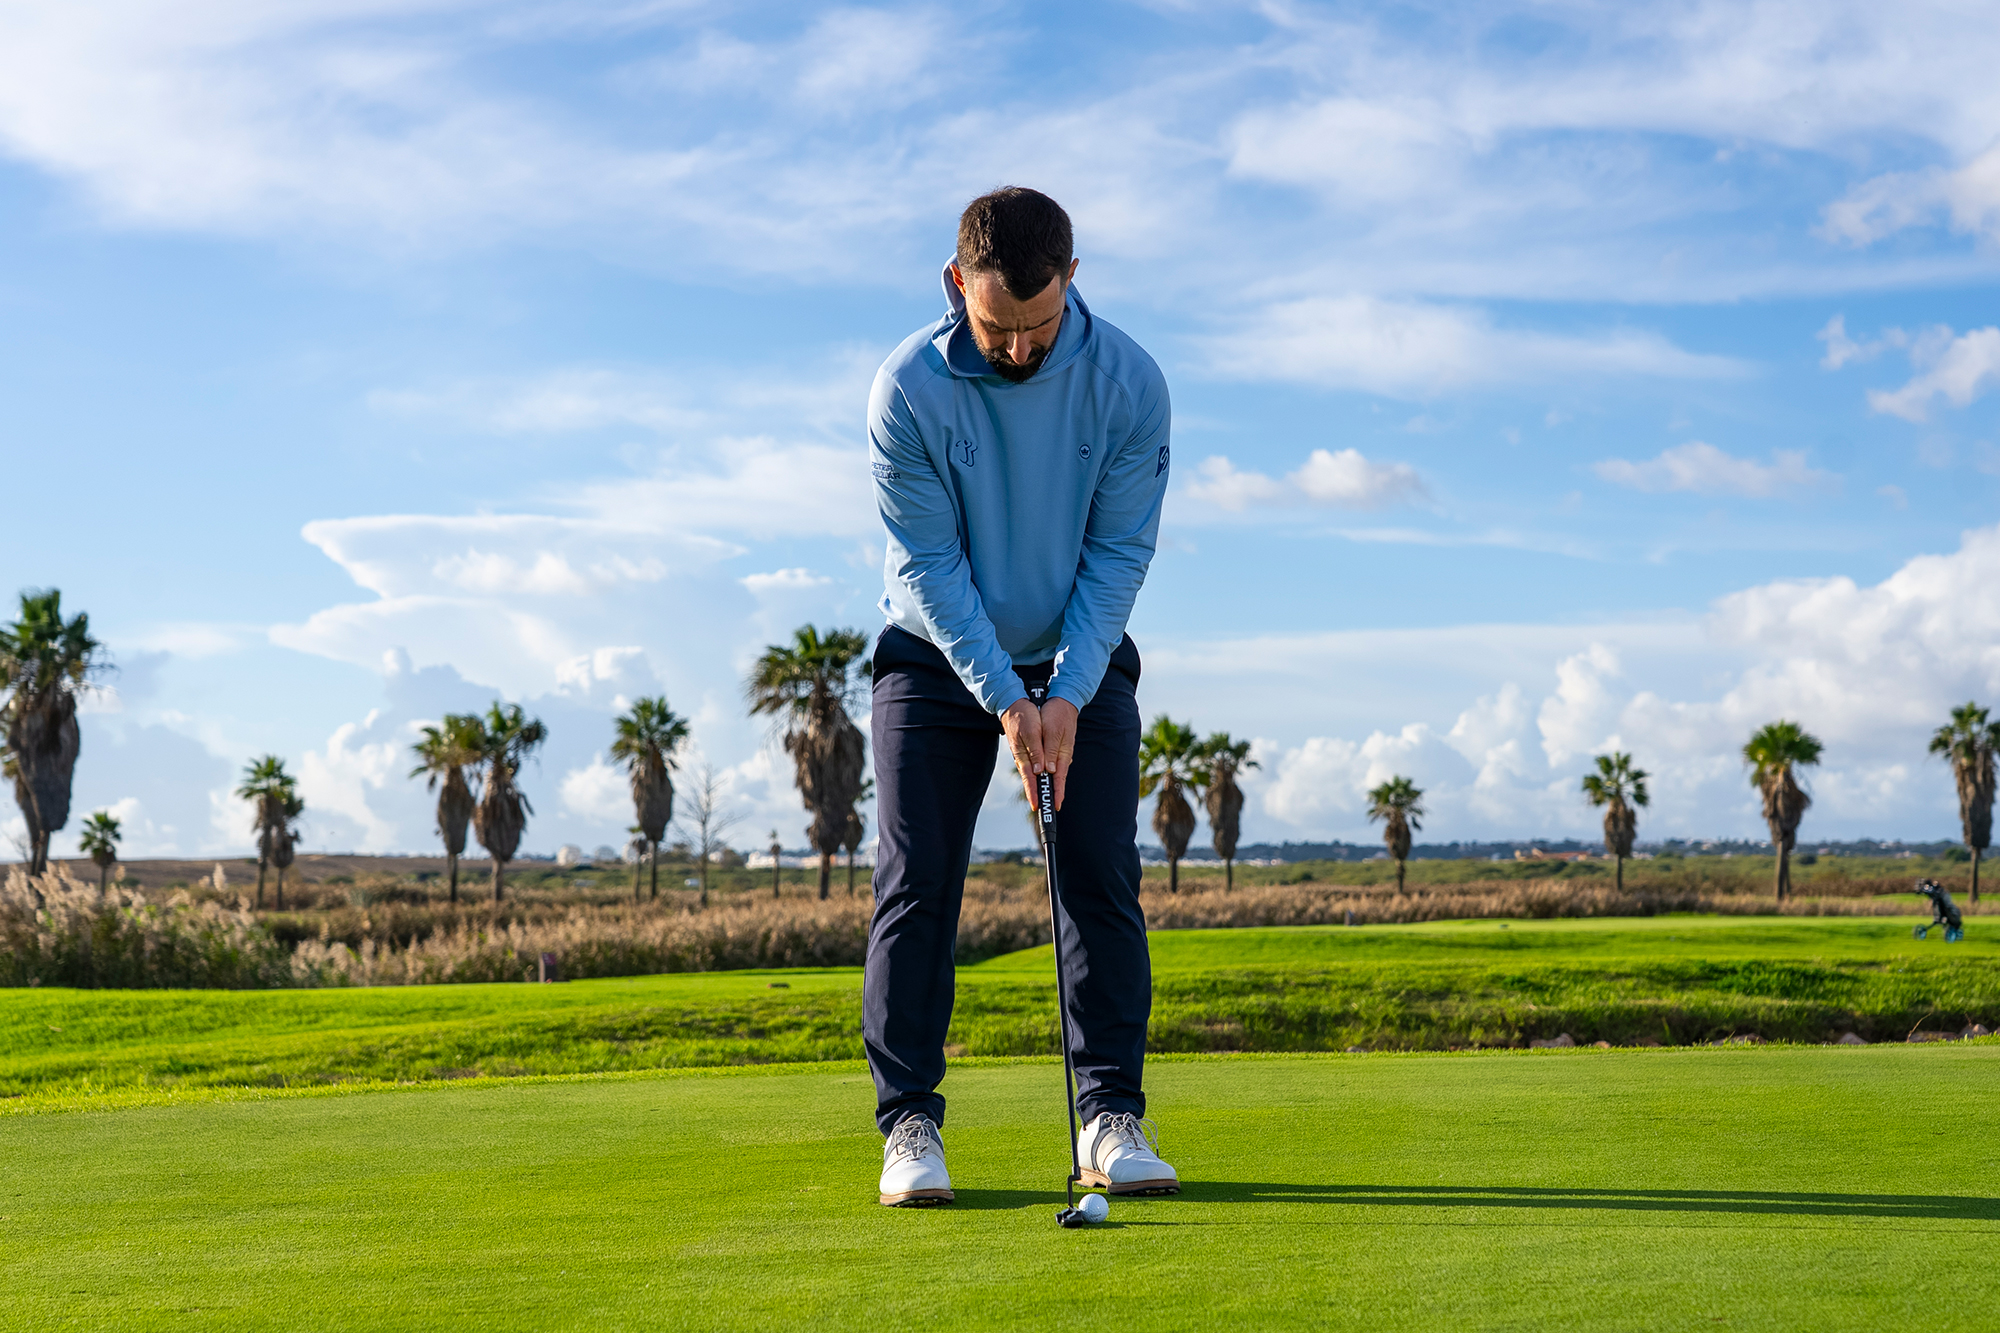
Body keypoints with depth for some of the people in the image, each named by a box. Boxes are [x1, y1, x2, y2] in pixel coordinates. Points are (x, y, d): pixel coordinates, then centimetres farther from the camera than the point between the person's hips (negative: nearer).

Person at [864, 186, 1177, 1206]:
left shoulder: (1127, 381, -15)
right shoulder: (909, 388, -19)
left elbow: (1119, 552, -12)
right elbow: (929, 564, -17)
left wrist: (1067, 694, -19)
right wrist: (1005, 699, -20)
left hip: (1082, 661, 1)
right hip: (938, 660, -1)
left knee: (1102, 879, -6)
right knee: (917, 883, -7)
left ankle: (1112, 1117, 0)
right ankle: (910, 1122, -1)